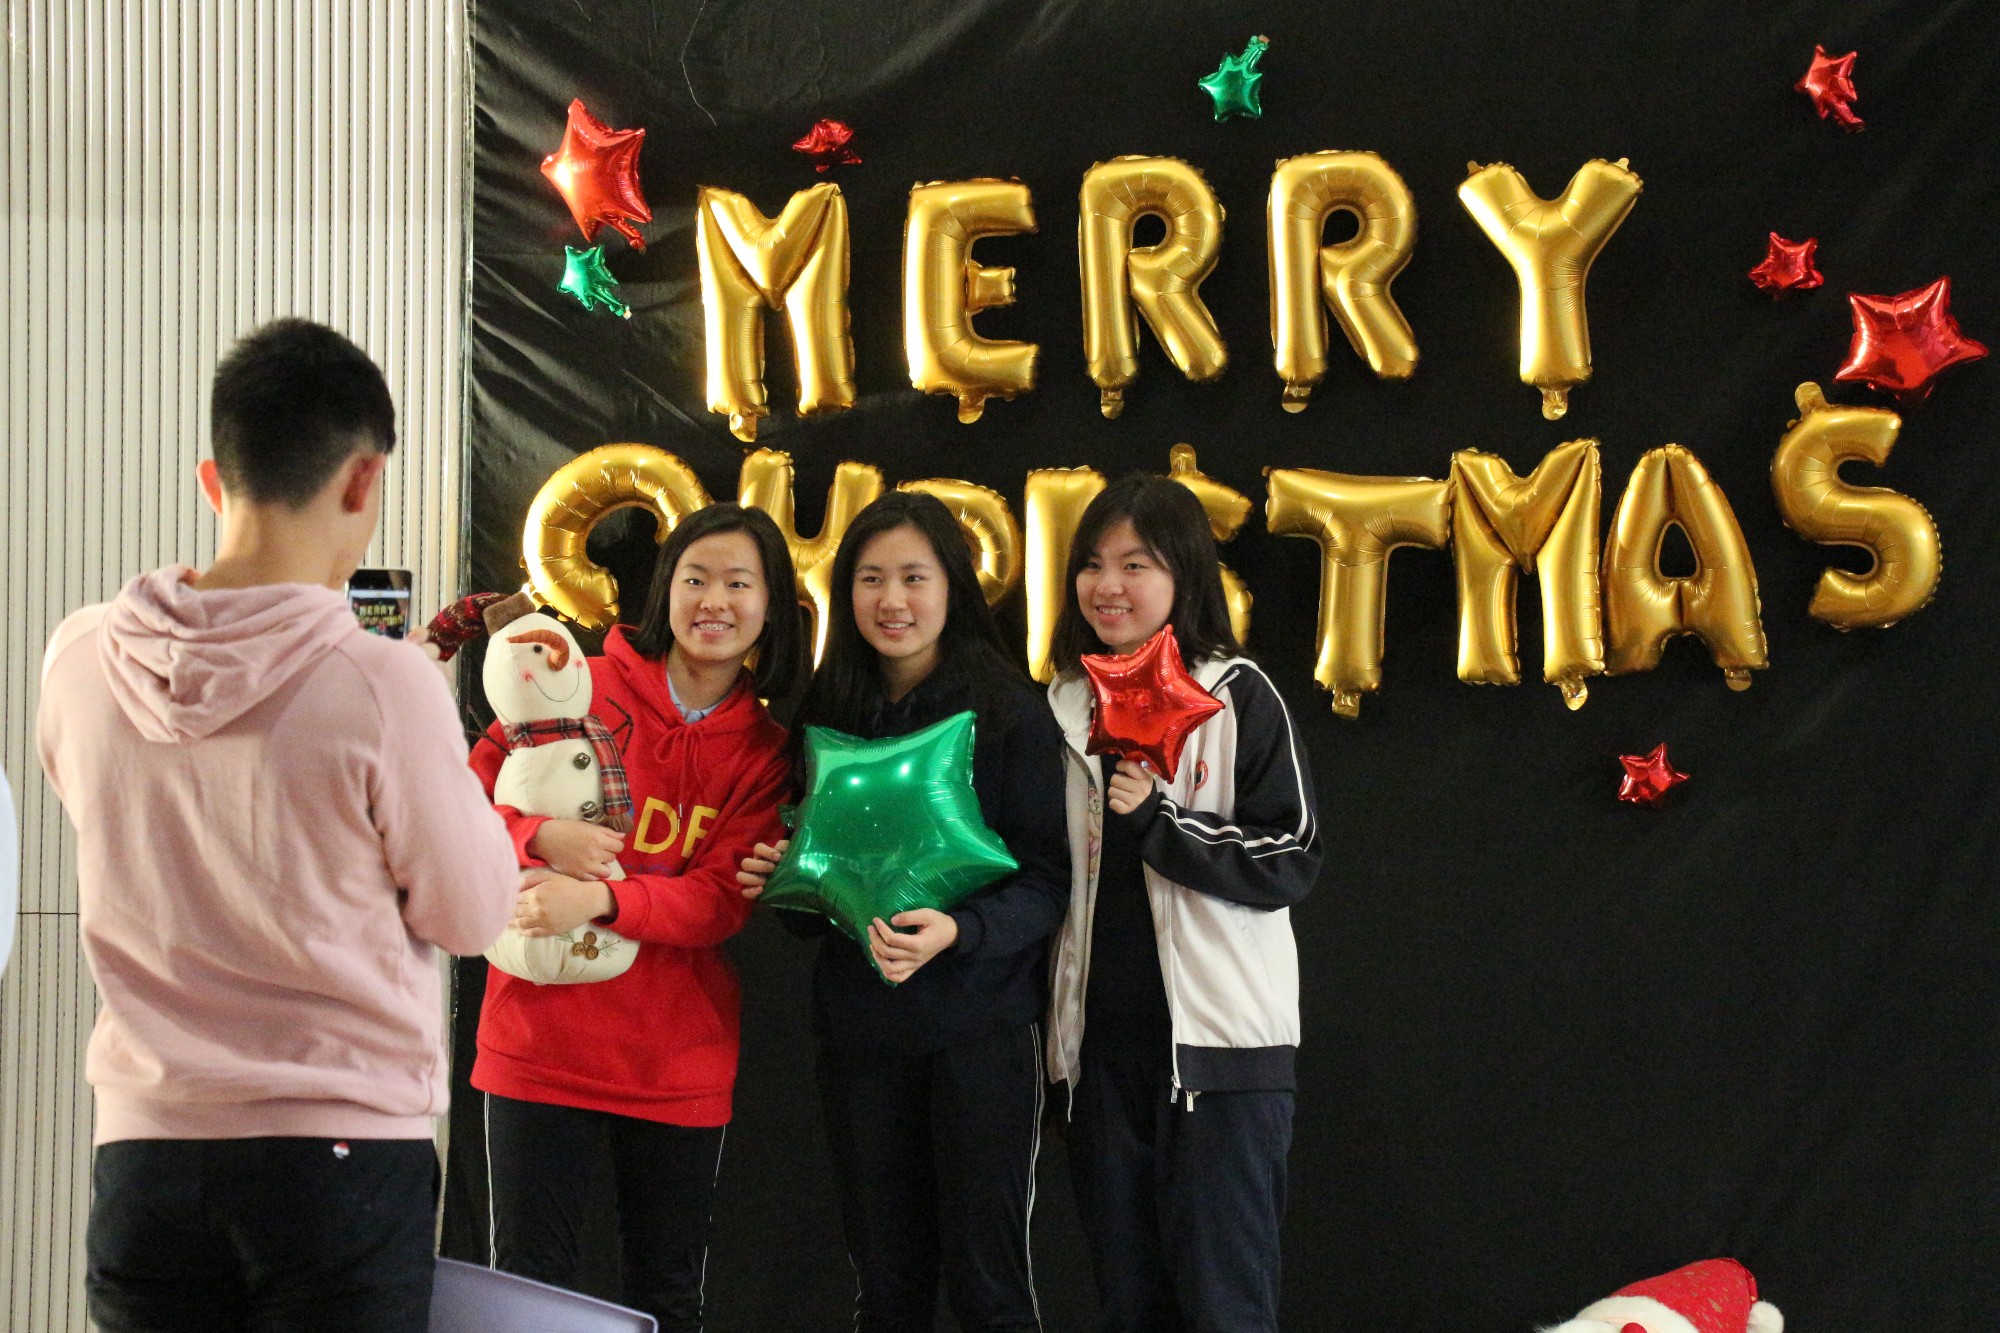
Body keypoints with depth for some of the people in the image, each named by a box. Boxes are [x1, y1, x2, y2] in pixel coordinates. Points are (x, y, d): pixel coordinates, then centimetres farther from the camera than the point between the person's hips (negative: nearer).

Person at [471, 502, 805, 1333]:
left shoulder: (766, 753, 5)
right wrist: (542, 837, -22)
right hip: (541, 1041, -2)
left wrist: (598, 898, -22)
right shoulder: (581, 689, -1)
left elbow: (721, 900, -6)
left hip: (679, 1066, 2)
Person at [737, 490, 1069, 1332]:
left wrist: (957, 932, -25)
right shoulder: (827, 716, 10)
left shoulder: (1006, 711, -5)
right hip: (859, 1032, 5)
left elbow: (1045, 880, -9)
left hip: (978, 1031, -4)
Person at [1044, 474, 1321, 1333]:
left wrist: (1159, 823, -19)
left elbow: (1292, 863, -9)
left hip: (1218, 1037, -5)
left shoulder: (1238, 698, -4)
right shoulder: (1066, 707, 12)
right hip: (1103, 1040, 5)